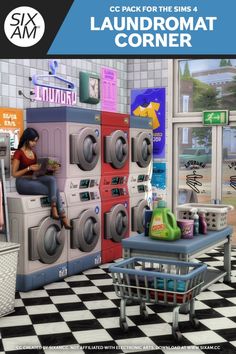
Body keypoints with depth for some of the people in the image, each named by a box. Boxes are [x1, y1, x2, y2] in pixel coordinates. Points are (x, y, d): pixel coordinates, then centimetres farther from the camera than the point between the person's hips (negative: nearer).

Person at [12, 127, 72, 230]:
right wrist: (29, 168, -20)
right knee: (53, 189, -24)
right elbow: (14, 174, -10)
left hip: (33, 180, 6)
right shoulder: (18, 153, -6)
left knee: (52, 179, -27)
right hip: (23, 183, -6)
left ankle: (54, 209, -31)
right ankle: (62, 217, -23)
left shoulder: (33, 153, 17)